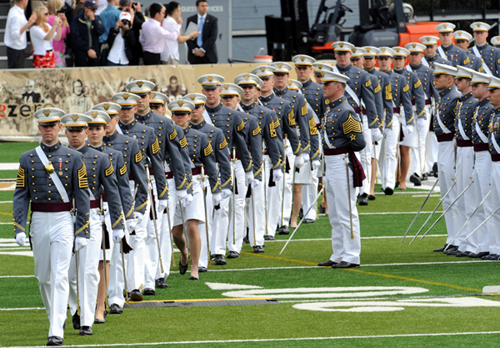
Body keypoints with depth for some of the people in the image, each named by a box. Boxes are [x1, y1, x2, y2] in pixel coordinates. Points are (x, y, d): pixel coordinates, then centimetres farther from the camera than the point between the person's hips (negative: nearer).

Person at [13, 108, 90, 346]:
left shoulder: (73, 158, 0)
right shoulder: (27, 159, 5)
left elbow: (82, 196, 0)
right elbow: (21, 195, 3)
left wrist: (82, 231, -5)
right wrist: (19, 228, -6)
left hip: (63, 221, -3)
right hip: (38, 221, 3)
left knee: (60, 276, -11)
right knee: (43, 276, 13)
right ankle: (56, 317, 35)